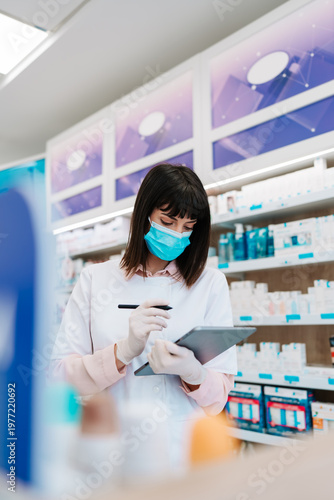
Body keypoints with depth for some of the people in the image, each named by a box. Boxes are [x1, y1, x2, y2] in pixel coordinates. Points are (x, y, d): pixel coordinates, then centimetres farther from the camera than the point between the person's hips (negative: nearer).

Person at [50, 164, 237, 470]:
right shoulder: (96, 279, -1)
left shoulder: (211, 283, -1)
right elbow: (60, 373, -6)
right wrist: (124, 351, -22)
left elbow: (220, 393, -2)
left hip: (189, 452, 1)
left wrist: (193, 373, -24)